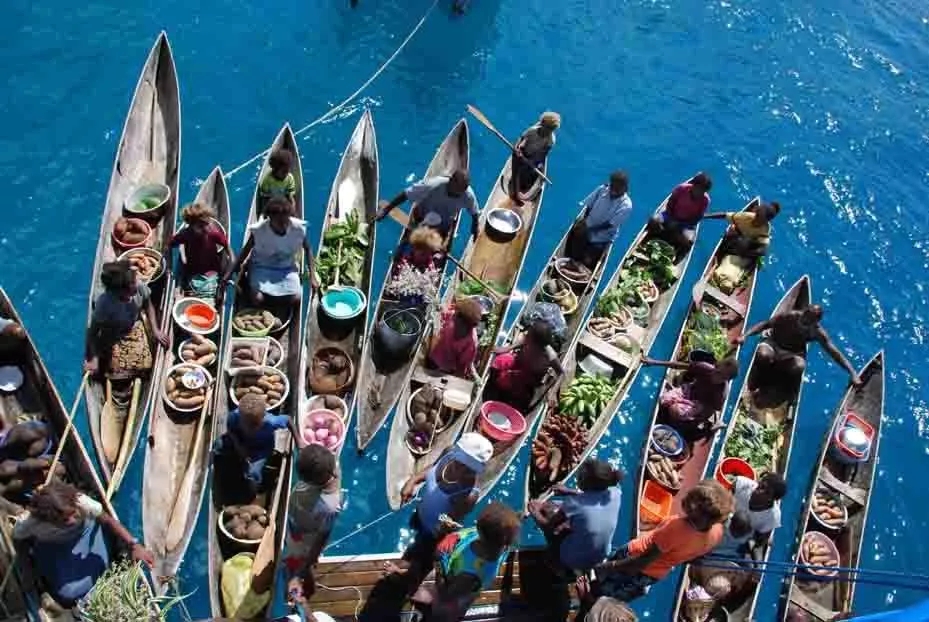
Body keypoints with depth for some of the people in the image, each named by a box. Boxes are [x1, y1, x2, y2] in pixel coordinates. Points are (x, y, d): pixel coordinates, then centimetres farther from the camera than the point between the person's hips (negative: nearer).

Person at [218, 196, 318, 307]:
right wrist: (225, 279, -20)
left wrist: (312, 276, -6)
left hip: (286, 268, 2)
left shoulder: (299, 228, -23)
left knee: (297, 298, -21)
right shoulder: (258, 230, -27)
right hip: (261, 267, -2)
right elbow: (244, 253, -15)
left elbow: (307, 249, -1)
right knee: (258, 298, -26)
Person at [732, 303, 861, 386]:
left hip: (794, 353, 1)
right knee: (763, 355, -38)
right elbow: (765, 324, -16)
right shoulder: (789, 316, -22)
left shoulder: (818, 332, -18)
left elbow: (835, 353, -16)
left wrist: (853, 373, -21)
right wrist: (745, 335, -28)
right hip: (774, 344, -1)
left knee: (799, 367, -36)